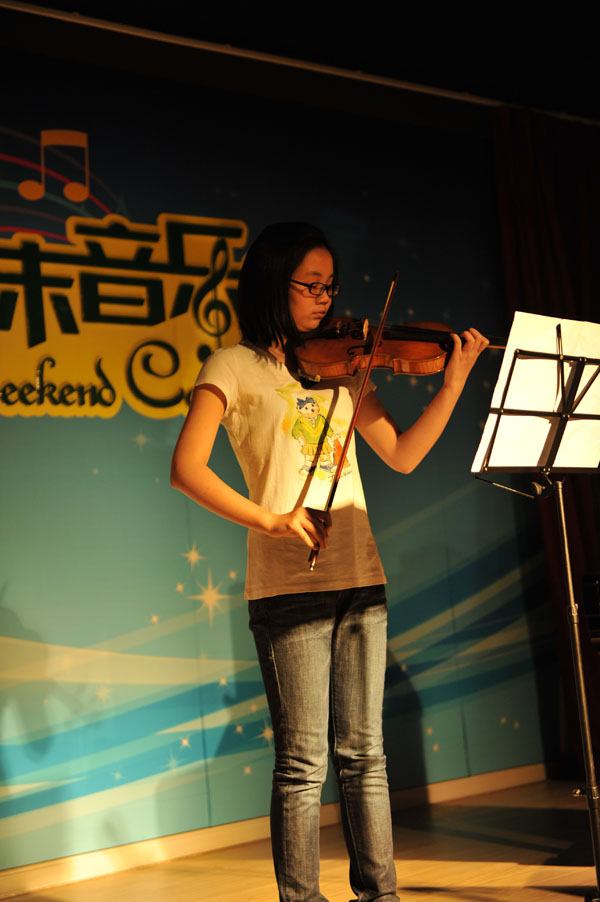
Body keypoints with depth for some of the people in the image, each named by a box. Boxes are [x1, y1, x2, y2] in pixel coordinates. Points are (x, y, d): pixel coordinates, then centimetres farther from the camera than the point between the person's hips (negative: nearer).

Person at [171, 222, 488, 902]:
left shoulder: (339, 366, 15)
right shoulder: (236, 366, 1)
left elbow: (402, 455, 12)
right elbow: (186, 469, -9)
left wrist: (454, 382, 4)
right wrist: (269, 518, -20)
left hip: (360, 582, 5)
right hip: (289, 589, -4)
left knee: (363, 755, 10)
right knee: (304, 764, -2)